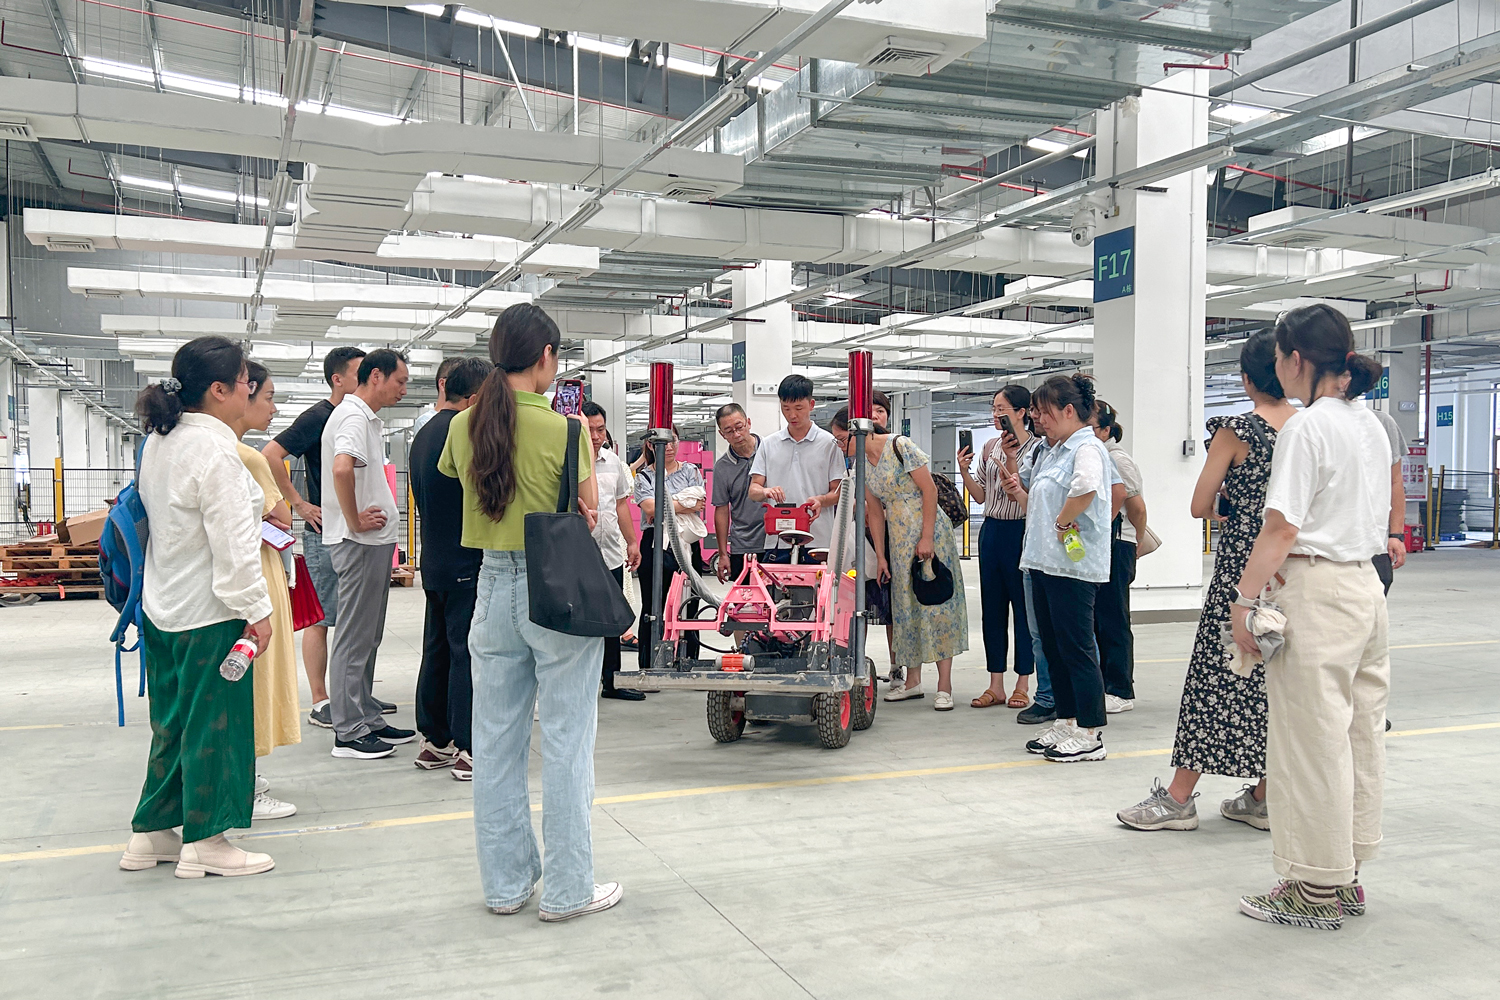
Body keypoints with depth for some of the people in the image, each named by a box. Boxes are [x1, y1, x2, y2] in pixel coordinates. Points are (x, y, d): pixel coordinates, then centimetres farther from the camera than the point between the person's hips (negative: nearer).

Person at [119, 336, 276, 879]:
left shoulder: (158, 440, 10)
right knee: (212, 719, 2)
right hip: (210, 612, -9)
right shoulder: (214, 449, -19)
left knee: (174, 719, 17)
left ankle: (152, 832, 26)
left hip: (164, 607, 9)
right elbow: (231, 543, -21)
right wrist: (256, 609, -16)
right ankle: (202, 842, 12)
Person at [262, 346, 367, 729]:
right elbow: (271, 455, -18)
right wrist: (299, 504, -15)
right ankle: (320, 704, 3)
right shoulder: (318, 417, -11)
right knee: (320, 619, -2)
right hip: (324, 533, -8)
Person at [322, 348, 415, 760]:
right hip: (361, 543, -10)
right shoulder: (353, 417, -15)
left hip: (373, 541, 10)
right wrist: (355, 522, -23)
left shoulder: (366, 418, 17)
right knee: (355, 638, -4)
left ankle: (367, 720, 23)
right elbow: (342, 469, -33)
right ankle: (348, 732, 2)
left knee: (368, 637, 15)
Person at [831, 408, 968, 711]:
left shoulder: (900, 447, -14)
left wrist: (927, 538, -18)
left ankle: (945, 685, -3)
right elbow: (875, 512, 11)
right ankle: (913, 681, 16)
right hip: (898, 539, 7)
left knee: (935, 602, -6)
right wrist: (880, 556, 8)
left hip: (929, 532, -7)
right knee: (905, 606, 8)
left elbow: (929, 489, -15)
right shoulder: (860, 465, 7)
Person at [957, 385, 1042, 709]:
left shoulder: (1036, 448, -7)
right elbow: (981, 495, 13)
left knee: (1023, 607, 1)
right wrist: (964, 471, -2)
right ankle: (996, 686, 16)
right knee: (992, 607, 8)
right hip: (991, 530, 6)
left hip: (1021, 531, -6)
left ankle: (1022, 685, 12)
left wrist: (1010, 458, -22)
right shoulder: (990, 447, 11)